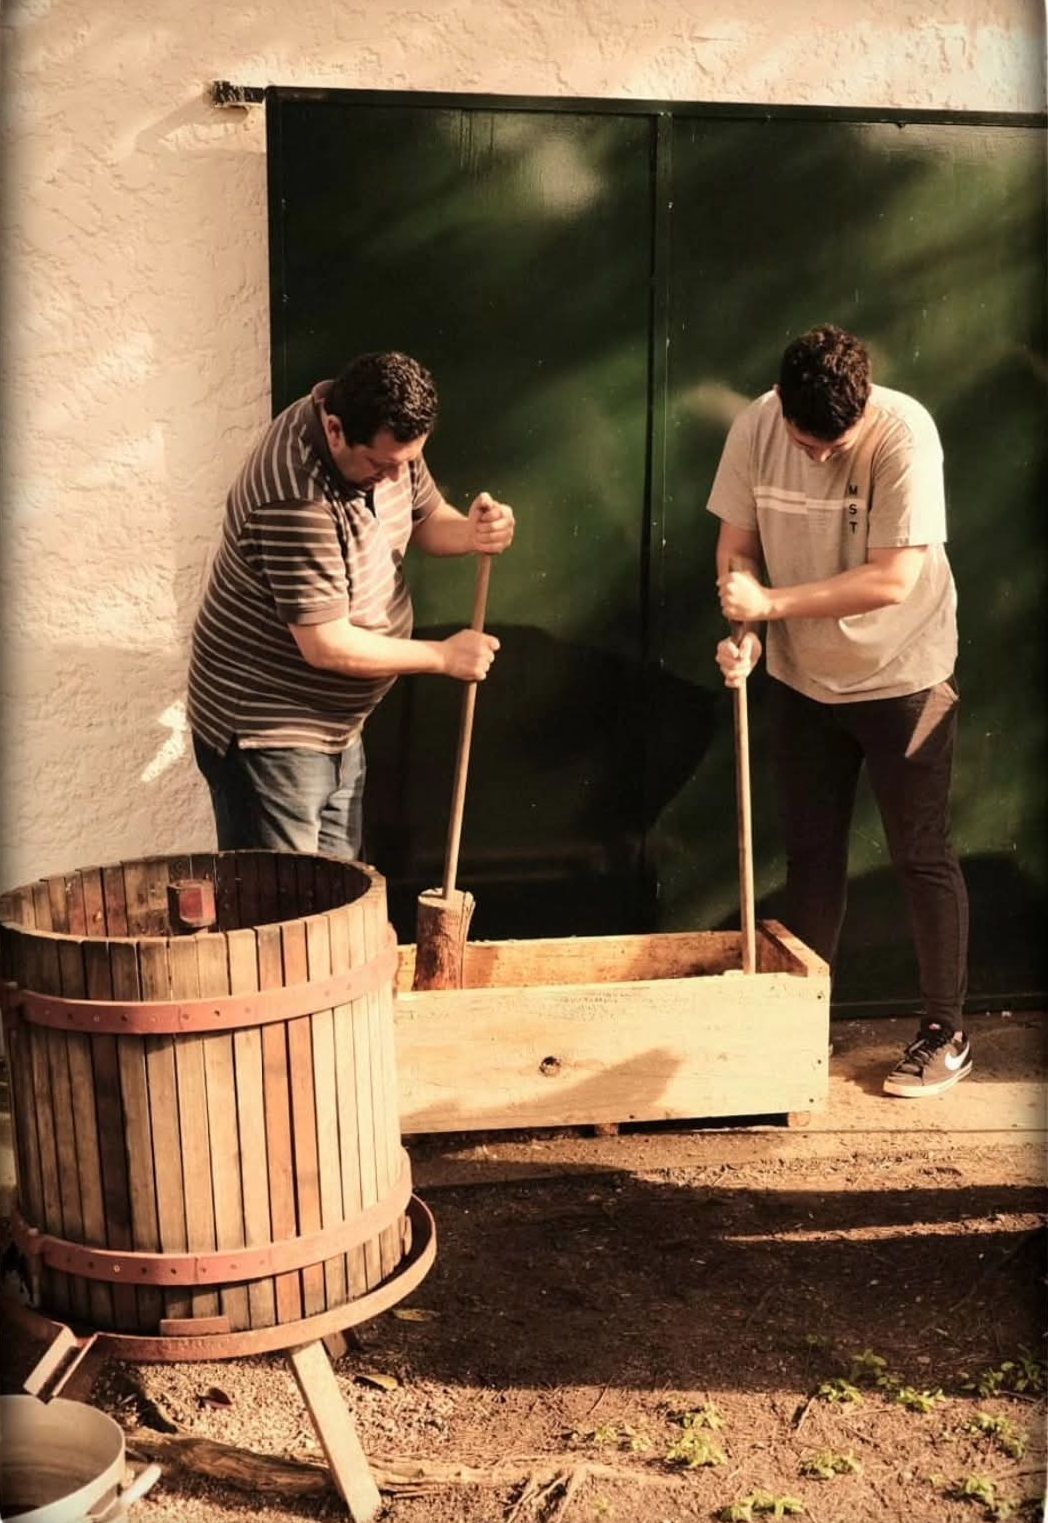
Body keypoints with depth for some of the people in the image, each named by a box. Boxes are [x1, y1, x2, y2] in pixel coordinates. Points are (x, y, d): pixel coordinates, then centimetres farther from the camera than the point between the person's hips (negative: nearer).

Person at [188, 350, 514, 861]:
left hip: (337, 727, 9)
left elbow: (426, 519, 13)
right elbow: (326, 645, -28)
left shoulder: (384, 440, -4)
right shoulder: (294, 499, -30)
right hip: (265, 730, -9)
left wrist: (469, 533, -11)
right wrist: (444, 656, -18)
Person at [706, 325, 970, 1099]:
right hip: (803, 678, 4)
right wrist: (744, 630, -19)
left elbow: (891, 580, -28)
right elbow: (738, 545, -2)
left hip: (901, 678, -4)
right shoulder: (754, 430, -12)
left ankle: (946, 1035, 19)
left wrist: (770, 605, -28)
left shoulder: (905, 432, -24)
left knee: (922, 857, 5)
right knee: (811, 853, 13)